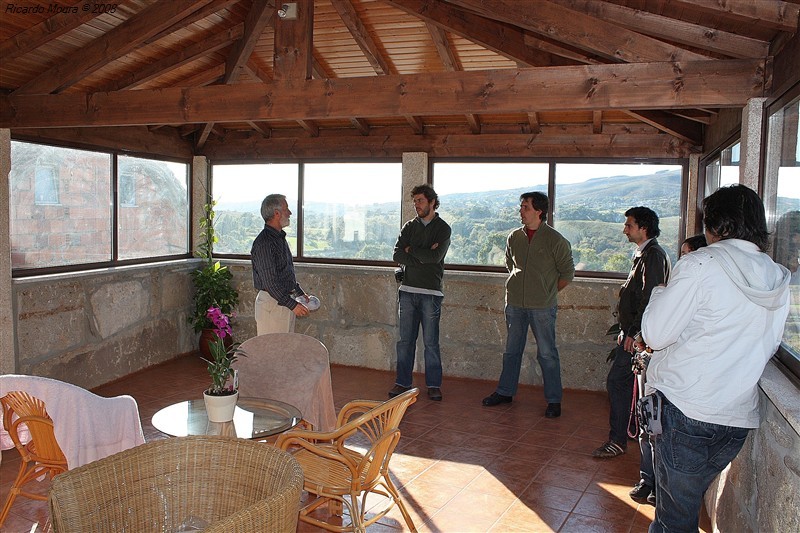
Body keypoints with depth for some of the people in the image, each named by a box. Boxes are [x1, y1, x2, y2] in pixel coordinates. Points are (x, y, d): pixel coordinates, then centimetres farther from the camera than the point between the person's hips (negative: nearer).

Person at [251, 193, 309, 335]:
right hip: (272, 303, -9)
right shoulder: (264, 243, -19)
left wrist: (300, 293, 22)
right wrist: (293, 304, -22)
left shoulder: (280, 238, 13)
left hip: (286, 299, 10)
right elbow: (269, 282, -22)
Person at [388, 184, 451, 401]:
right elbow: (397, 256, 0)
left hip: (431, 292, -4)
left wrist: (411, 249, -4)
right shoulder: (410, 226, 12)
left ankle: (434, 384, 13)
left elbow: (435, 256, -16)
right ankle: (403, 382, 16)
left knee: (431, 342, 2)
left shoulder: (443, 228, 0)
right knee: (405, 340, 7)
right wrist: (423, 257, -11)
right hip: (407, 290, 4)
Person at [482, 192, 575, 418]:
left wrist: (547, 292, 1)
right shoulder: (514, 237, 7)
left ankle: (554, 400, 12)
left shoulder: (555, 240, -7)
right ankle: (505, 391, 27)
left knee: (547, 353, 1)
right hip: (515, 304, 5)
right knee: (511, 350, 14)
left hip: (542, 306, -5)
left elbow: (567, 273, 0)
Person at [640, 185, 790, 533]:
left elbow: (655, 335, -12)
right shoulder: (780, 282, 7)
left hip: (685, 409, -6)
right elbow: (768, 347, 18)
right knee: (689, 501, 20)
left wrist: (659, 293, 5)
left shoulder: (702, 263, -12)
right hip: (740, 417, 6)